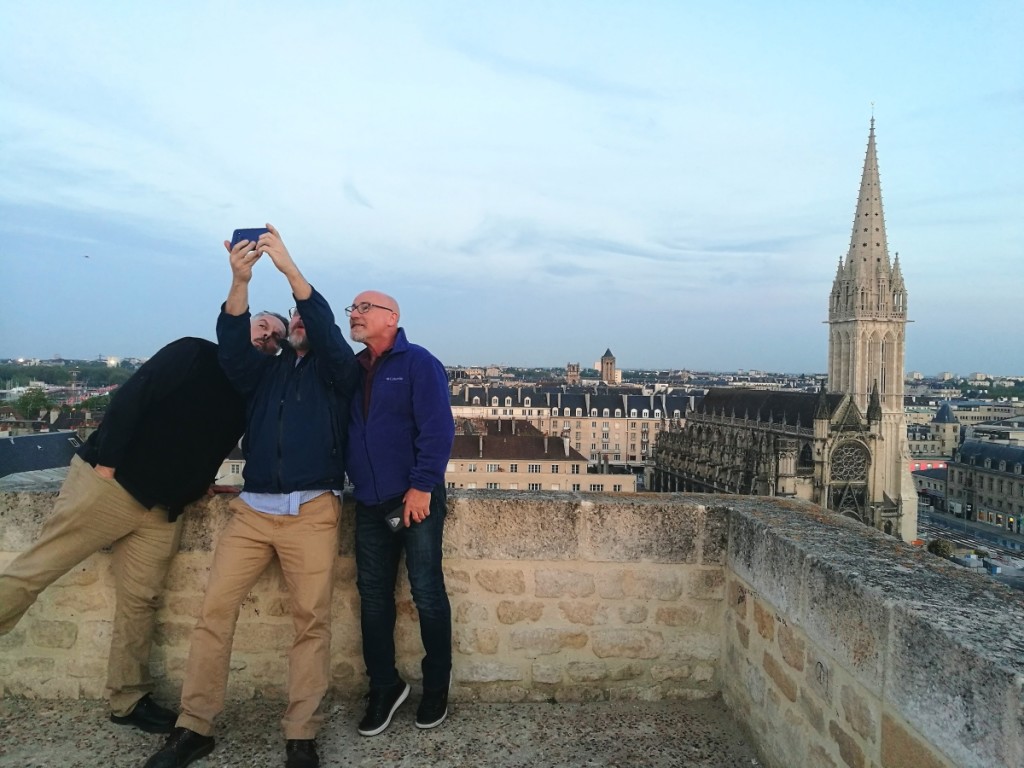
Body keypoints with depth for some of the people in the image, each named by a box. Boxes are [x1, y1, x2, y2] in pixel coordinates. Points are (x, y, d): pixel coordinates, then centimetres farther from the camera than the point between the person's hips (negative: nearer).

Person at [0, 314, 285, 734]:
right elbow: (130, 398, -11)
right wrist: (106, 460, -17)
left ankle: (129, 700, 19)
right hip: (108, 481, -5)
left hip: (161, 510, 5)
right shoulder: (192, 353, -4)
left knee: (141, 600, 7)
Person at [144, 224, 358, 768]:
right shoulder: (264, 370, 17)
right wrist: (240, 281, -20)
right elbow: (232, 347, -4)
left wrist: (289, 268, -21)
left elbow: (328, 331, -11)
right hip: (253, 508, 3)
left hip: (313, 510, -3)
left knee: (312, 618, -7)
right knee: (214, 609, -3)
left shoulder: (335, 371, 10)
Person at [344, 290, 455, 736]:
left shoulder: (418, 363, -7)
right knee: (373, 595, 9)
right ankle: (384, 686, 24)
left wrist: (422, 486, -19)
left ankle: (436, 686, 20)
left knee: (427, 593, 3)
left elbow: (438, 430, -15)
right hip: (369, 503, 6)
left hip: (415, 498, -6)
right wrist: (347, 480, 2)